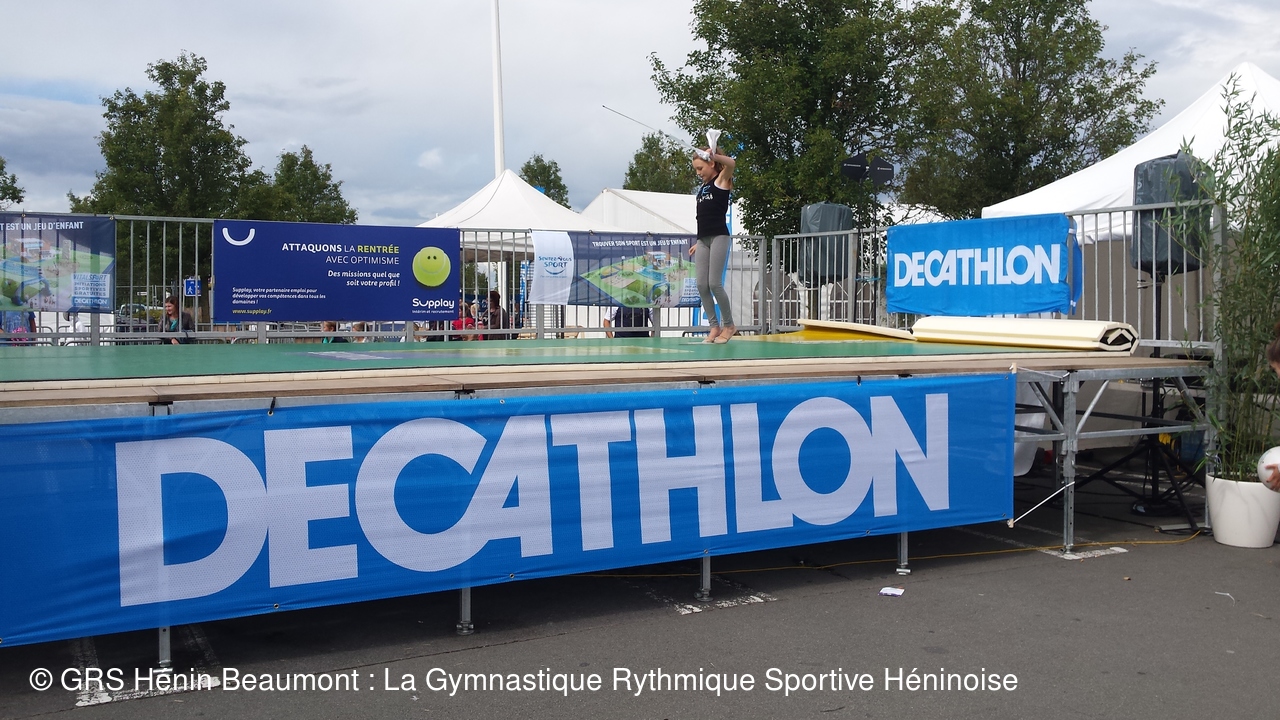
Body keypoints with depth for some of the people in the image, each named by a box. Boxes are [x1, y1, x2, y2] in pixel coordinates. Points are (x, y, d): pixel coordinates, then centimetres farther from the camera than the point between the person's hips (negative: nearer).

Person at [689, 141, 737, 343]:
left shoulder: (721, 180, 0)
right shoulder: (703, 187, 20)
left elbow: (731, 163, -24)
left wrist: (713, 155, -38)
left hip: (719, 237, -8)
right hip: (703, 239, 8)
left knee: (714, 283, -11)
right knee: (702, 285, 0)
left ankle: (729, 325, 2)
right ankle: (714, 326, 6)